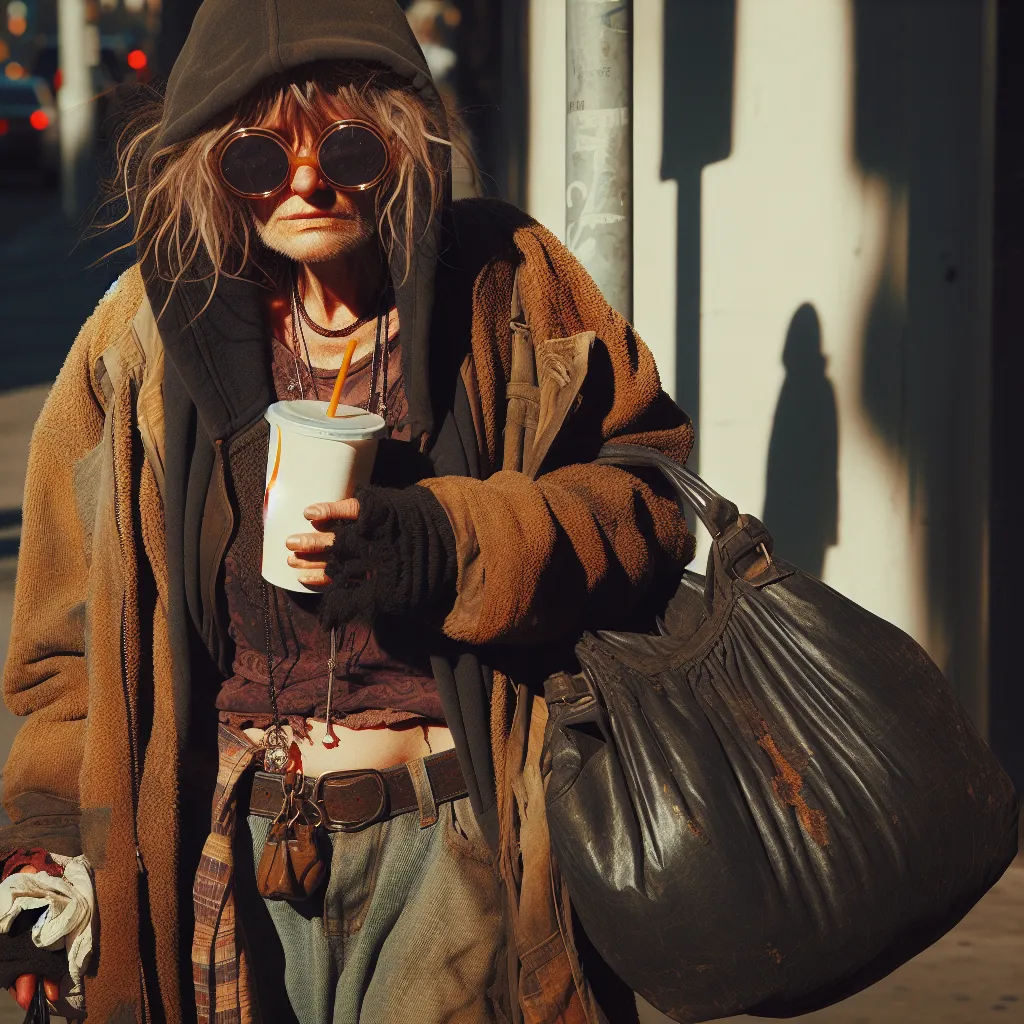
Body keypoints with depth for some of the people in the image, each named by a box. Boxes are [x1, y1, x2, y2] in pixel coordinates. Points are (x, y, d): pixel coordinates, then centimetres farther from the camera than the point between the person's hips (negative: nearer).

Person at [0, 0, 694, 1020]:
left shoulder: (507, 288, 0)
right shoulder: (148, 337, 5)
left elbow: (648, 493, -1)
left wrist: (448, 547, -16)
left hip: (451, 833, -2)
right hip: (231, 852, 2)